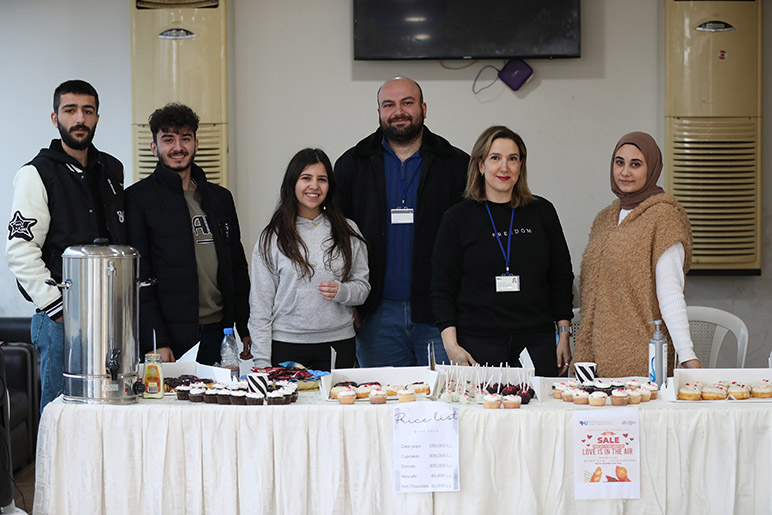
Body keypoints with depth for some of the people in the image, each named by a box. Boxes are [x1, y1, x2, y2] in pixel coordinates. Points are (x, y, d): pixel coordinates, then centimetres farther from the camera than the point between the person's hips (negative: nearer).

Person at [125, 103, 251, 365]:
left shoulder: (220, 198, 15)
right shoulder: (138, 198, -2)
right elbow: (138, 276, -8)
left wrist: (246, 329, 11)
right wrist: (155, 341, -15)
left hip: (218, 333, 5)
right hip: (169, 338, -5)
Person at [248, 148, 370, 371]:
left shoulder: (347, 232, 6)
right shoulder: (272, 238, 1)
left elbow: (363, 287, 10)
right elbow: (260, 304, 1)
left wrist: (342, 291, -13)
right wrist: (262, 361, -4)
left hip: (339, 345, 2)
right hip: (287, 347, -1)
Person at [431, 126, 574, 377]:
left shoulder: (542, 212, 8)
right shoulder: (458, 217, 3)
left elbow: (561, 277, 13)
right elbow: (442, 287, 2)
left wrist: (564, 334, 7)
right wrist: (451, 344, -8)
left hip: (537, 343, 2)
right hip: (478, 344, -2)